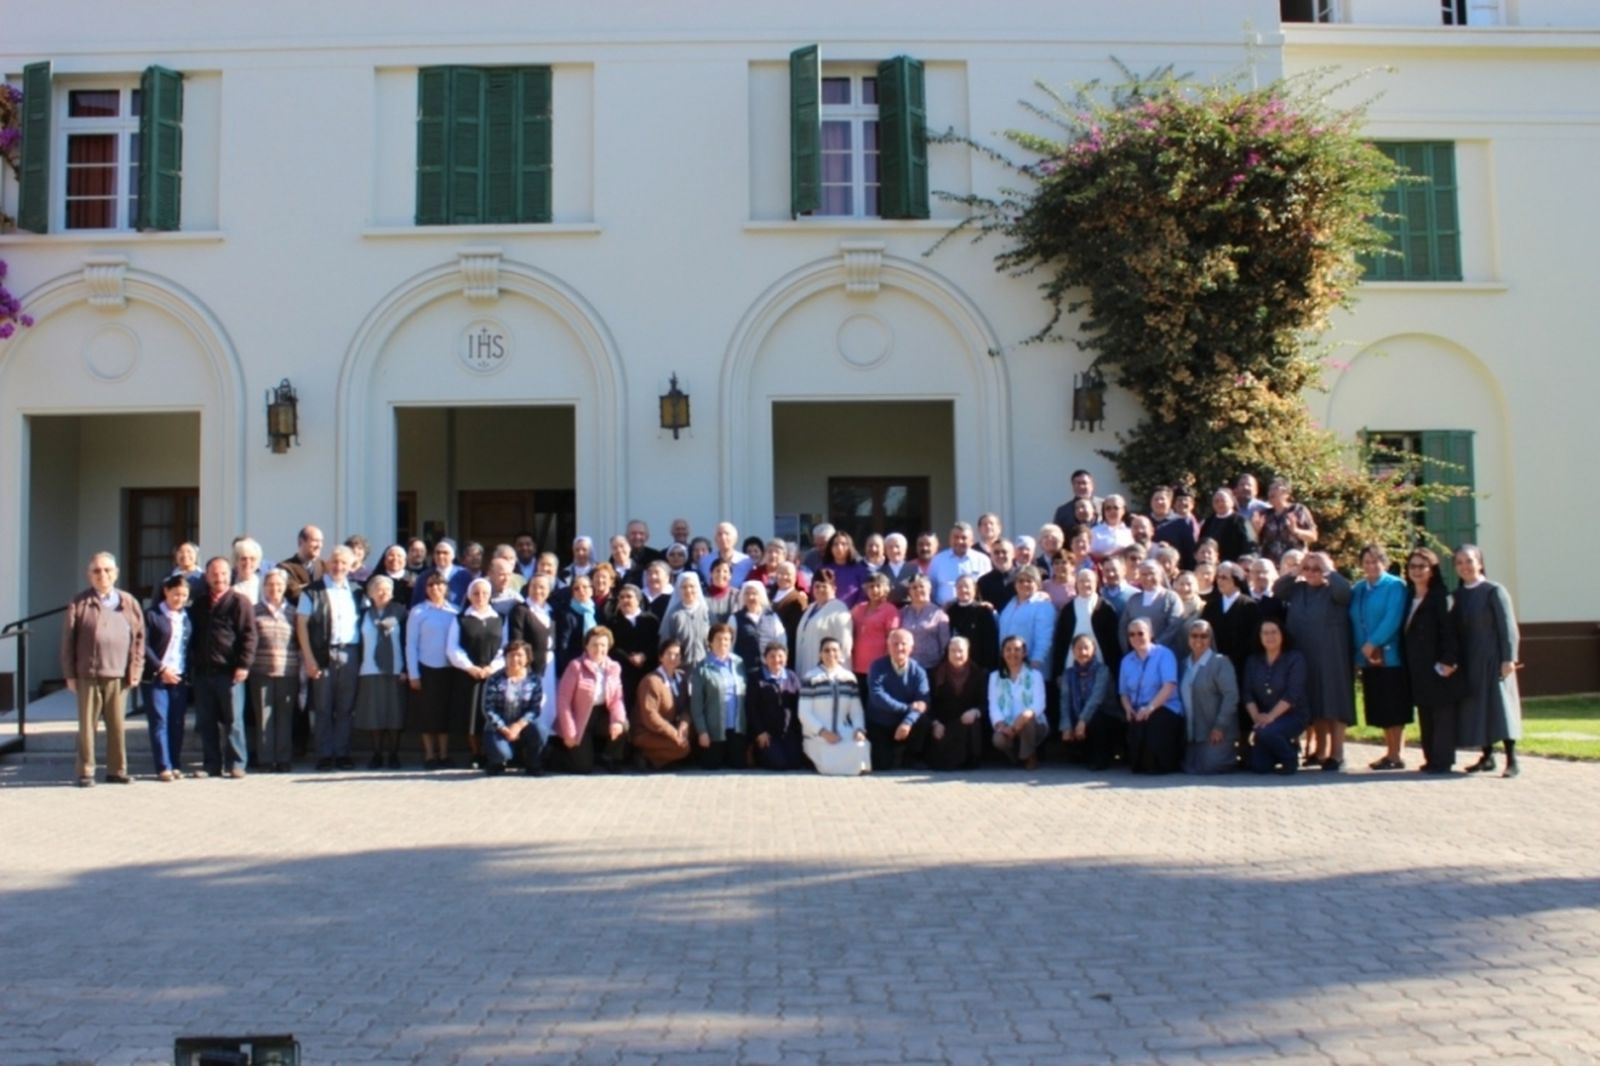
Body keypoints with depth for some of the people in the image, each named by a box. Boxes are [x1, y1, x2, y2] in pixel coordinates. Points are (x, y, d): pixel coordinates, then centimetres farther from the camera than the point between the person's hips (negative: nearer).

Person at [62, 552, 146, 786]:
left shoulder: (128, 602, 8)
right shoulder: (80, 603, 3)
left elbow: (139, 637, 9)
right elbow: (68, 640, 2)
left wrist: (136, 669, 3)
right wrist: (70, 674, -1)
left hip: (118, 675, 2)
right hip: (87, 675, -2)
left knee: (117, 725, 5)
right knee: (87, 725, 3)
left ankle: (116, 770, 14)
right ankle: (86, 772, 11)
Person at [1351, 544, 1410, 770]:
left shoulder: (1395, 586, -6)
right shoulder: (1358, 589, 13)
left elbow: (1392, 619, -16)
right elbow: (1354, 622, 12)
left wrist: (1373, 644, -17)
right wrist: (1358, 653, 4)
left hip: (1389, 656, -6)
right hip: (1367, 658, 6)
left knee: (1393, 709, -2)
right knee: (1379, 709, 9)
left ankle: (1397, 754, 4)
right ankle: (1391, 751, 17)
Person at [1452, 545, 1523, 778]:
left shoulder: (1494, 591, -6)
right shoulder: (1458, 595, 10)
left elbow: (1507, 628, -9)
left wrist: (1508, 659, -15)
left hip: (1493, 660, -6)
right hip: (1468, 663, 6)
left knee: (1499, 705, -8)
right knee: (1476, 709, 7)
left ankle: (1511, 759, -6)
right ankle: (1487, 757, 15)